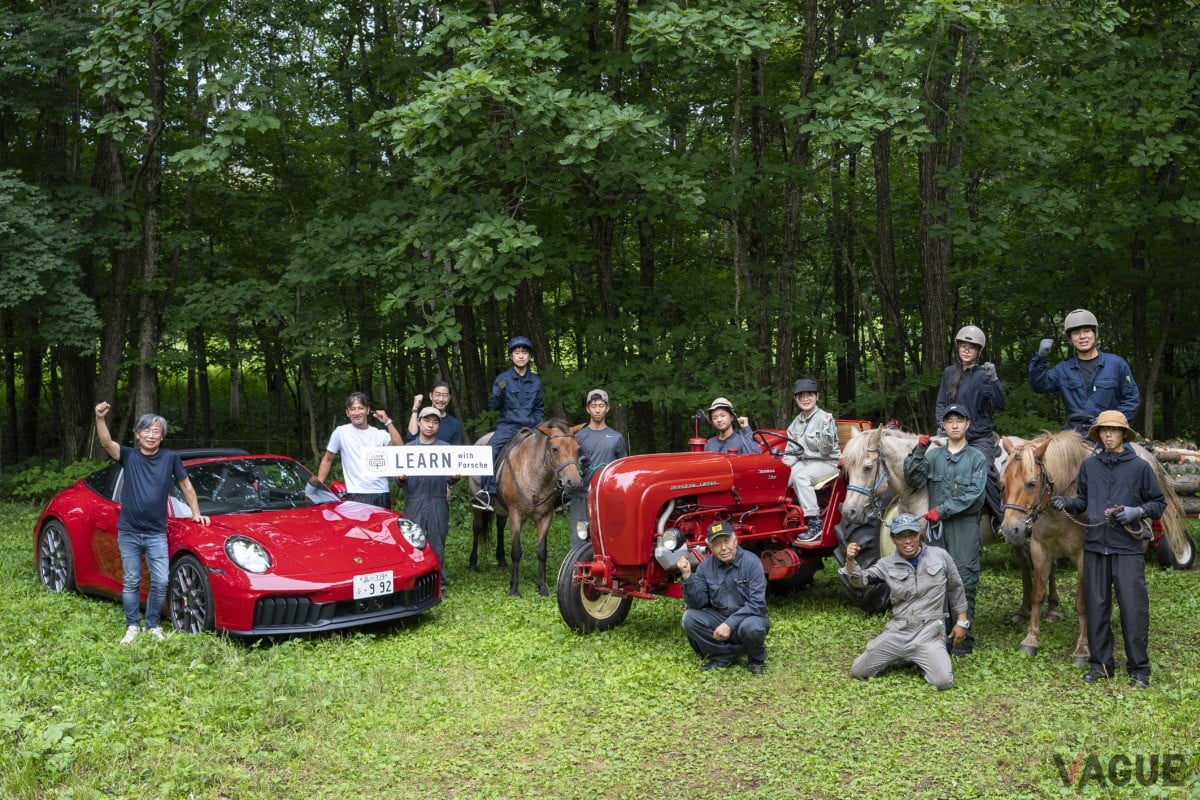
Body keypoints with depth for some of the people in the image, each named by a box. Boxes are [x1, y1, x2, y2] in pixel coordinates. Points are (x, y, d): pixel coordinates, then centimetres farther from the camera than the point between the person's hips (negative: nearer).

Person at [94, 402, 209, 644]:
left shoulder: (170, 458, 1)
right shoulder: (129, 456, -1)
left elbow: (185, 485, 12)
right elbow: (106, 443, -19)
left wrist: (196, 513, 12)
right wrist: (100, 419, -36)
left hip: (156, 533, 0)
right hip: (128, 532, 0)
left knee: (161, 582, -4)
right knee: (130, 583, 8)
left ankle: (153, 625, 14)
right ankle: (132, 627, 19)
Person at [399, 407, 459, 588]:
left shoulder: (445, 448, 8)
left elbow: (449, 479, 7)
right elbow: (401, 479, 8)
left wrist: (454, 477, -15)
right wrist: (401, 479, -15)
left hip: (438, 503, 0)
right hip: (414, 503, 0)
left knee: (437, 545, 4)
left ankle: (439, 585, 12)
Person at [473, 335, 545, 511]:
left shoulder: (536, 381, 12)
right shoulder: (502, 379, 4)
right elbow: (493, 406, 2)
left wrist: (536, 423, 2)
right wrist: (499, 392, -17)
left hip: (529, 426, 3)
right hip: (507, 425, -2)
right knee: (491, 450, -28)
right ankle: (486, 491, -28)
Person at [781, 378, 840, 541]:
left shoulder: (824, 418, -10)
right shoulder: (796, 422, 10)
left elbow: (825, 450, -16)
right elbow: (791, 449, 11)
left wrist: (826, 426, -28)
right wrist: (785, 466, -7)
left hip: (826, 462, -6)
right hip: (804, 461, 6)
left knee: (800, 476, -34)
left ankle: (815, 523, -32)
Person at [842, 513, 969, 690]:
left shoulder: (940, 556, -1)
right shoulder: (887, 565, 1)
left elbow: (955, 589, 11)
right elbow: (860, 580, -12)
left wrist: (961, 621, 9)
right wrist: (850, 561, -33)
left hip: (929, 634, -2)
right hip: (897, 633, 2)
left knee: (943, 682, -22)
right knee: (858, 672, 0)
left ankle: (924, 661, 13)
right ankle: (901, 658, 23)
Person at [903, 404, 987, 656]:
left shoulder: (977, 458, 2)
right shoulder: (933, 456, 10)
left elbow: (973, 495, -9)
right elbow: (914, 481, 0)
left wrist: (942, 510, -15)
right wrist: (918, 453, -12)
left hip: (965, 527, -3)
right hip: (936, 528, 3)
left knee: (964, 582, -3)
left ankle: (963, 641, 3)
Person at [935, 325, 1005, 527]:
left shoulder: (982, 375, -2)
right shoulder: (949, 373, 12)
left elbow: (999, 404, -11)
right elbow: (940, 403, 16)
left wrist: (994, 379, -24)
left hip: (980, 437, -4)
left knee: (985, 471, -26)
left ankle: (1000, 519, -16)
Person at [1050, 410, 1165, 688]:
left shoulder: (1139, 467, -1)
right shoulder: (1089, 465, 7)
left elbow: (1159, 503, 4)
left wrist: (1138, 512, -14)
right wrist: (1066, 503, -3)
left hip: (1128, 548, -3)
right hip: (1095, 546, 3)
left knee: (1134, 608, -1)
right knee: (1096, 607, 9)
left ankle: (1139, 669, 10)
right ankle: (1100, 664, 21)